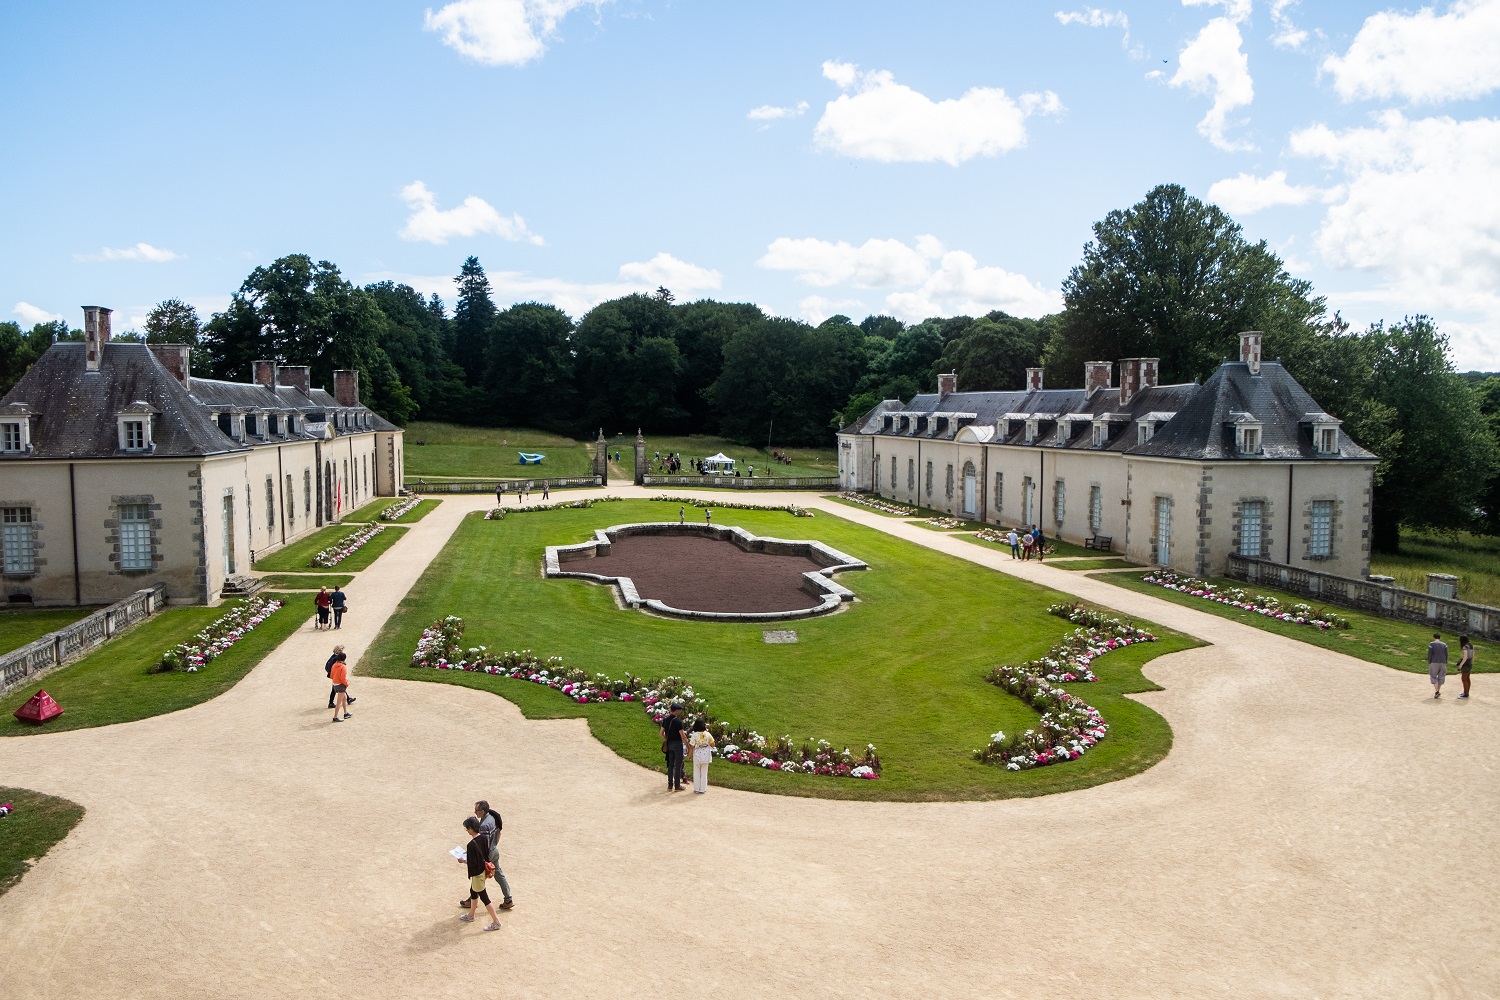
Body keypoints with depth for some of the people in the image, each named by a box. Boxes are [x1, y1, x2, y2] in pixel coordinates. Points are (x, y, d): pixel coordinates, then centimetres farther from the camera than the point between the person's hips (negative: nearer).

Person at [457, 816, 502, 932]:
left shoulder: (471, 845, -29)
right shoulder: (484, 837, -5)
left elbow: (472, 863, -25)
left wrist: (463, 861, -7)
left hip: (477, 874, -9)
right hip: (484, 869, 9)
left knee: (484, 897, 4)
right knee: (473, 891, 27)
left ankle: (496, 922, 11)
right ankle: (470, 915, 44)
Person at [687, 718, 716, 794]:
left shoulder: (694, 735, -15)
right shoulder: (707, 734, -7)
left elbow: (691, 746, -12)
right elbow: (712, 744, -2)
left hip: (697, 755, -2)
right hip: (706, 755, 2)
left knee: (697, 772, 11)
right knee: (704, 772, 11)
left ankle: (697, 789, 16)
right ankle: (703, 789, 15)